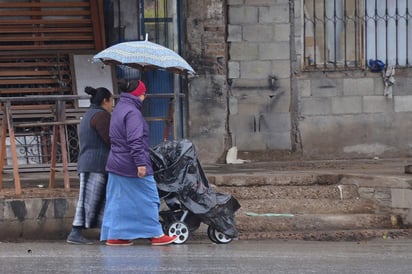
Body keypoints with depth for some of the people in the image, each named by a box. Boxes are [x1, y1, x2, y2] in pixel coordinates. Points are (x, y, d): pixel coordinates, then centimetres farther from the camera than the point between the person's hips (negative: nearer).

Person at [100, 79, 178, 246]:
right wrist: (141, 163, -24)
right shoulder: (132, 112, -17)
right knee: (148, 199, 1)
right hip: (132, 167, -9)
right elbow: (135, 140, -24)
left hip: (116, 164, 9)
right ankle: (156, 235, 6)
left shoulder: (119, 109, 14)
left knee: (118, 200, 11)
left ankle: (113, 235, 11)